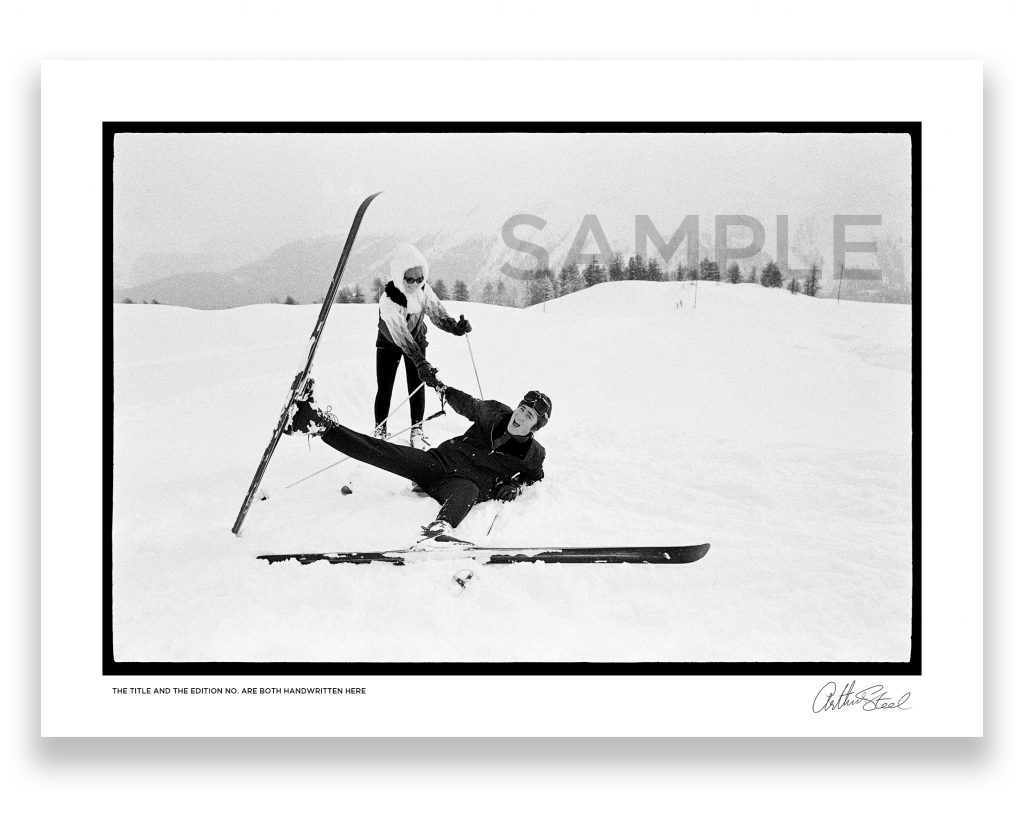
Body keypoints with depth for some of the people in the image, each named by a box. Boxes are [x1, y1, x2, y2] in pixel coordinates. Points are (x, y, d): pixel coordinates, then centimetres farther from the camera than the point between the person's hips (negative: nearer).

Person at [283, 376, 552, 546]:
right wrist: (441, 388, 20)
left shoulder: (534, 455, 4)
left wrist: (517, 486, 0)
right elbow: (467, 404, 26)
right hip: (440, 460, 4)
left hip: (470, 485, -4)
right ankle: (321, 424, -26)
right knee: (386, 453, -17)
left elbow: (535, 475, 21)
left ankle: (440, 528, -77)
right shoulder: (495, 413, 10)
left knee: (466, 491, -44)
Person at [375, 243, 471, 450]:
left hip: (416, 340, 3)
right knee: (384, 388, -3)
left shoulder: (424, 291, -24)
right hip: (389, 343, -3)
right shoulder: (388, 300, -38)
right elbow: (400, 334, -46)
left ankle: (416, 431, 7)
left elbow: (437, 313, -31)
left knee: (417, 386, -3)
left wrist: (455, 327, -54)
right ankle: (379, 431, 13)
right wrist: (420, 362, -56)